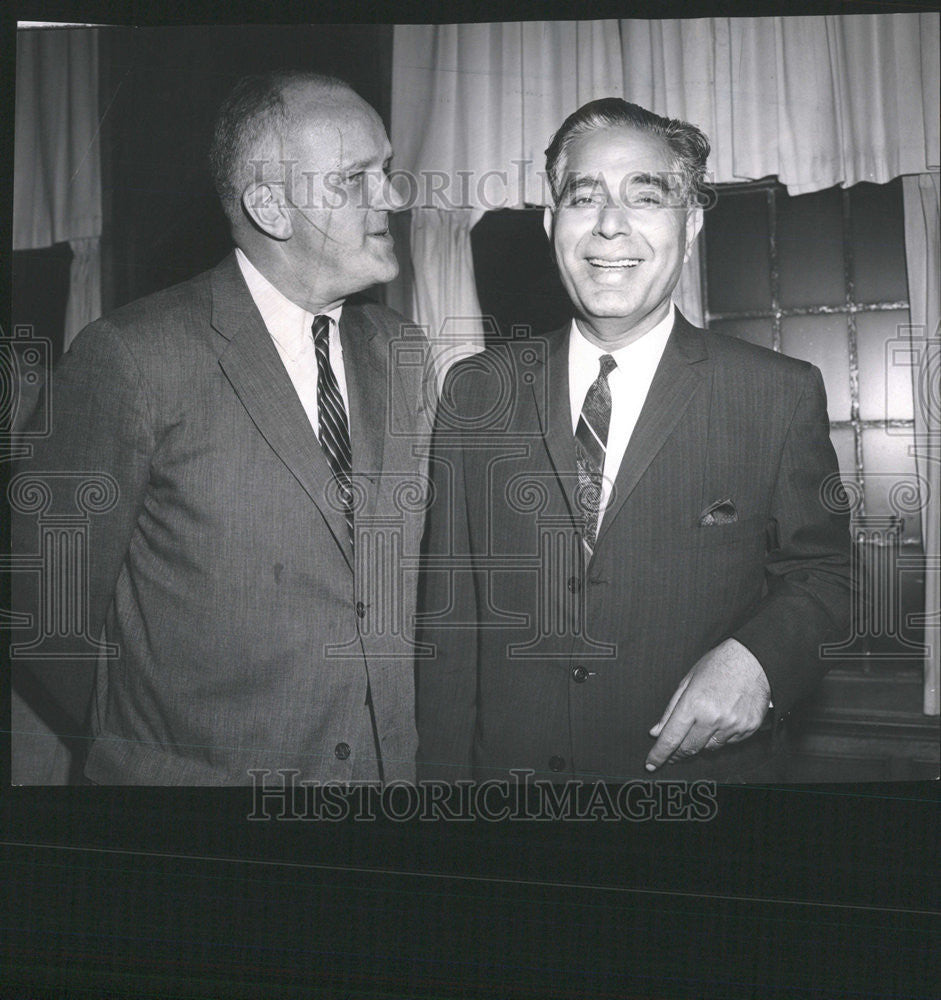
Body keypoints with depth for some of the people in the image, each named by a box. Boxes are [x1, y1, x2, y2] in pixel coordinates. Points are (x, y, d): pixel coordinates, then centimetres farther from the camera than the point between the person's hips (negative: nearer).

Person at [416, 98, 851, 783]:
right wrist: (443, 780, -3)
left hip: (701, 765, -1)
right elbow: (448, 618, 0)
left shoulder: (783, 394, -7)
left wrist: (756, 656, -19)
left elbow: (824, 574, 1)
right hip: (509, 769, 2)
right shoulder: (475, 393, -2)